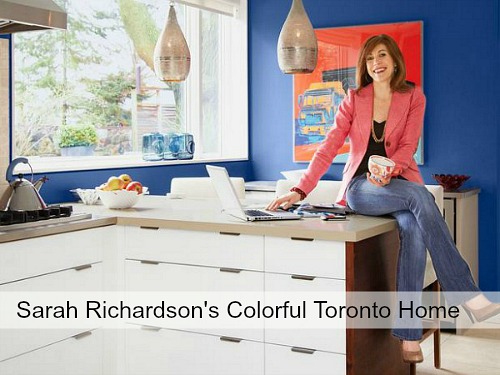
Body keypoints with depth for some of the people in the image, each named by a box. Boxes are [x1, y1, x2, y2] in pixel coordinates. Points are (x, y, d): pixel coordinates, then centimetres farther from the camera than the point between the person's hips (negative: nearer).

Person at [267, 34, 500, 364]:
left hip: (398, 183, 1)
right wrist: (300, 190, -9)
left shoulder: (413, 97, 8)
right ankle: (467, 293, -30)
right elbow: (329, 148, 1)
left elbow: (407, 147, -3)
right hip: (360, 186, -1)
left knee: (414, 228, -34)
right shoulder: (354, 99, 9)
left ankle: (408, 335, -31)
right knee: (420, 197, -33)